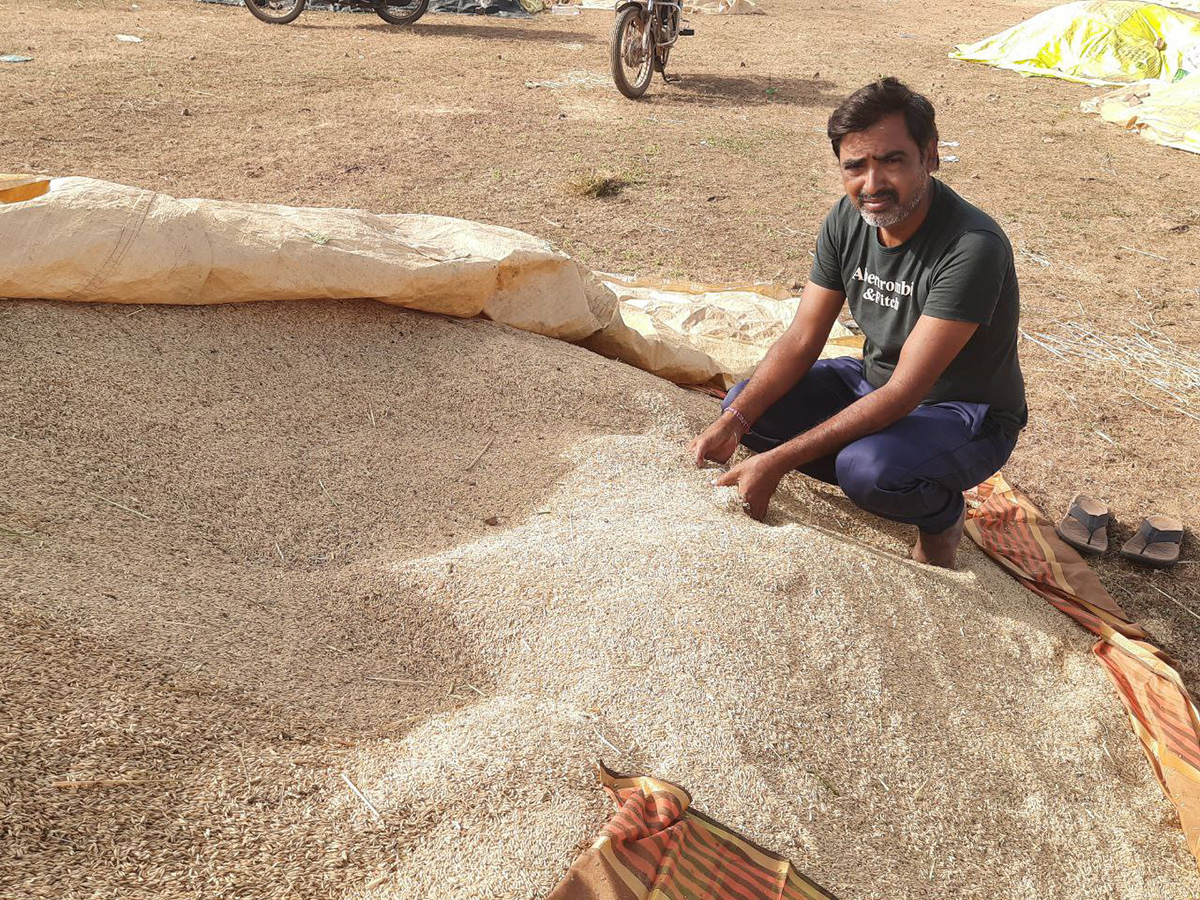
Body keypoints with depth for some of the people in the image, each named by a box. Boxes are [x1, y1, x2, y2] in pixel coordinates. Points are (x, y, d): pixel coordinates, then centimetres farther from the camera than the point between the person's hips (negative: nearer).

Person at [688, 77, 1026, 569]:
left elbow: (903, 393, -32)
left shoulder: (973, 246, -30)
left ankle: (941, 516, 0)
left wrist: (778, 461, -36)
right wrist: (732, 423, -22)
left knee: (865, 468, -36)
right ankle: (880, 483, 5)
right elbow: (802, 339, -6)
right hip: (874, 382, 7)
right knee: (744, 404, -9)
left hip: (965, 413, -6)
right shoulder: (848, 219, -8)